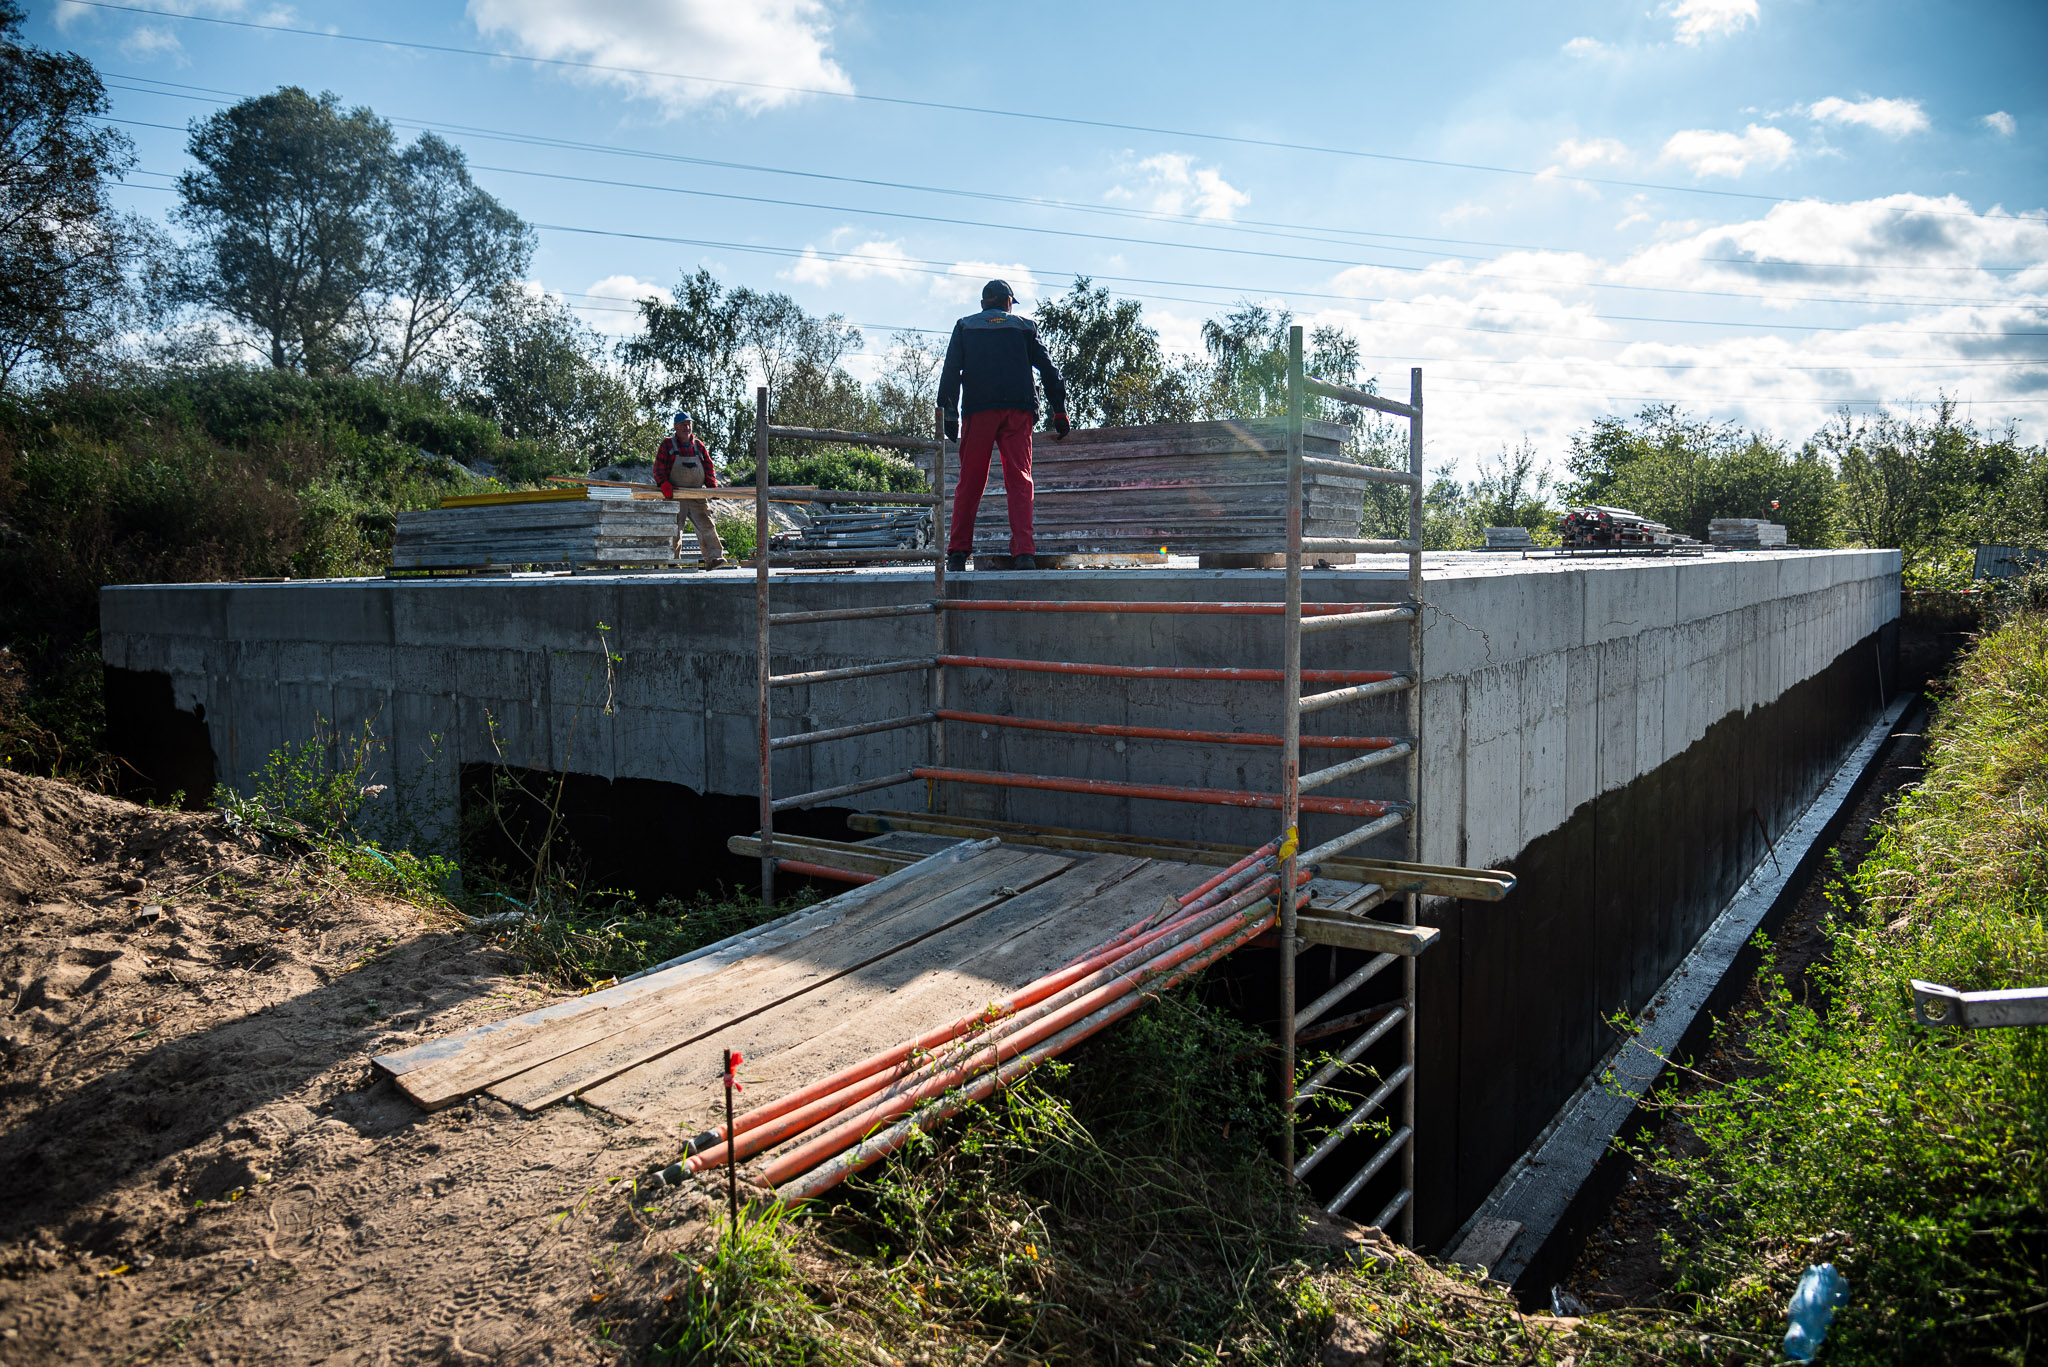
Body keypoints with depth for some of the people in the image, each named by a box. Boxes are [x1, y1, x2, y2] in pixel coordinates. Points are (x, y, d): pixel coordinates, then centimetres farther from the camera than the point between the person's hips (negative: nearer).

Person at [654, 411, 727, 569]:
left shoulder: (699, 446, 15)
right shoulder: (667, 444, 6)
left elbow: (708, 467, 14)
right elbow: (659, 467, 0)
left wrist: (711, 486, -1)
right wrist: (664, 484, -15)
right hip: (675, 495, -2)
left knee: (706, 525, -9)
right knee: (674, 529, -2)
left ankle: (714, 557, -14)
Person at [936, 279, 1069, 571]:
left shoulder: (965, 326, 15)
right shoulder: (1024, 327, 16)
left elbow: (951, 370, 3)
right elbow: (1049, 370, 10)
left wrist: (948, 413, -1)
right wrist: (1060, 414, 10)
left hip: (979, 410, 0)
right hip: (1018, 411, 0)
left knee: (970, 482, 4)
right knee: (1020, 479, -3)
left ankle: (957, 552, 0)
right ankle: (1024, 551, -16)